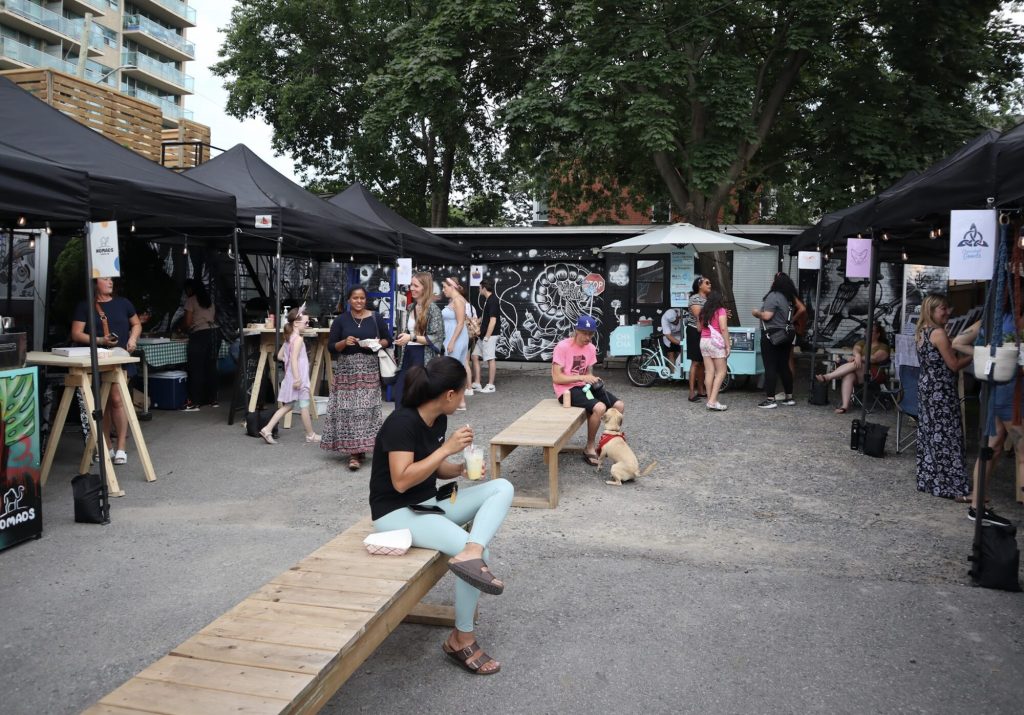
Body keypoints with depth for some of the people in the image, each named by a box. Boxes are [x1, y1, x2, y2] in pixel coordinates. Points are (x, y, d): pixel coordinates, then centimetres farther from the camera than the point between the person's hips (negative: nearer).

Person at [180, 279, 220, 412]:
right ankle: (213, 399, 12)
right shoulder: (209, 300, 19)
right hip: (215, 332, 7)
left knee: (196, 369, -5)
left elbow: (188, 322, -3)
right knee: (211, 366, 10)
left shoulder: (191, 300, 0)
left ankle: (194, 402, -6)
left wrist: (181, 327, 16)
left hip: (200, 335, -7)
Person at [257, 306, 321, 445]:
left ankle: (267, 429, 5)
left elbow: (280, 356, 16)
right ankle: (310, 435, 12)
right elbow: (294, 359, -23)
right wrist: (297, 378, -25)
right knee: (305, 406, 2)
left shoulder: (288, 338, 11)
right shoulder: (298, 338, -15)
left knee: (286, 406, 13)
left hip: (289, 377, 9)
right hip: (298, 376, -9)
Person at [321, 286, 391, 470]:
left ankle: (358, 450, 1)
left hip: (369, 369, 0)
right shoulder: (340, 320, 4)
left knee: (367, 408, -5)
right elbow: (331, 347, 4)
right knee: (348, 409, -5)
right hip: (346, 369, 0)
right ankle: (353, 450, 2)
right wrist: (344, 342, -15)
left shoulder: (375, 318, 5)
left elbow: (388, 339, 11)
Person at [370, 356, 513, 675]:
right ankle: (461, 640, -7)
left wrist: (461, 468, -4)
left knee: (502, 488, -8)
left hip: (430, 503, 9)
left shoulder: (438, 420, 4)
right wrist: (447, 448, -26)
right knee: (472, 549, -25)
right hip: (395, 512, -8)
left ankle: (469, 555, -30)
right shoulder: (402, 423, -21)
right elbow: (401, 481, -27)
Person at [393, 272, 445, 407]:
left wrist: (412, 337, -22)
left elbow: (437, 338, -15)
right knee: (399, 394, 4)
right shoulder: (411, 307, 12)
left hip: (424, 358, -7)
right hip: (408, 356, 7)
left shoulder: (433, 309, -10)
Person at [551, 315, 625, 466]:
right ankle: (590, 448, -10)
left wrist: (594, 379, -6)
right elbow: (556, 378, -18)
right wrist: (582, 377, -24)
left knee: (619, 406, -7)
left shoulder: (590, 348, 5)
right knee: (599, 408, -29)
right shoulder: (562, 347, -16)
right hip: (567, 389, -7)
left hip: (584, 386, 7)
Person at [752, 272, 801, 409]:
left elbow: (767, 316, -21)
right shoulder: (788, 298, 13)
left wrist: (756, 312, -1)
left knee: (770, 368, -6)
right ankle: (789, 397, 21)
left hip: (771, 335, -8)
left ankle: (770, 399, -7)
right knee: (784, 366, 14)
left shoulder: (773, 296, -13)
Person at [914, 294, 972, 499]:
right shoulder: (938, 333, -16)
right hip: (941, 390, -9)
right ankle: (949, 486, -2)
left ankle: (928, 480, 20)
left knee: (929, 432, 14)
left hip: (926, 386, 9)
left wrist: (960, 355, 13)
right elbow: (954, 365, -13)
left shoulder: (921, 332, 11)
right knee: (946, 435, -5)